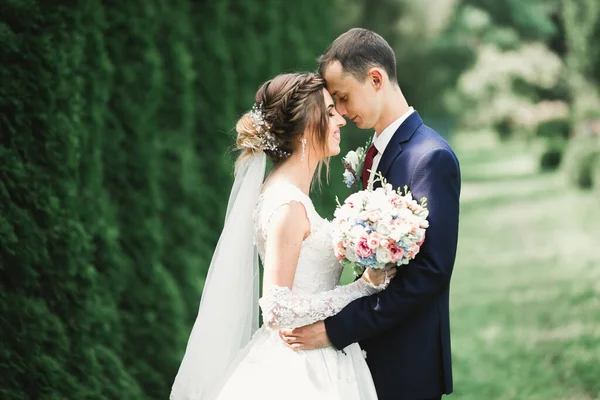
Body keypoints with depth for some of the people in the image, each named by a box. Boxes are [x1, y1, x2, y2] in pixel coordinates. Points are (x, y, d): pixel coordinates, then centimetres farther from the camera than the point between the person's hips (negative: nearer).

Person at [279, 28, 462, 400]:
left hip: (407, 367, -8)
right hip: (371, 354, 8)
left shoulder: (431, 157, -15)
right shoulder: (378, 151, 12)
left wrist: (337, 328, -22)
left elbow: (431, 271, -21)